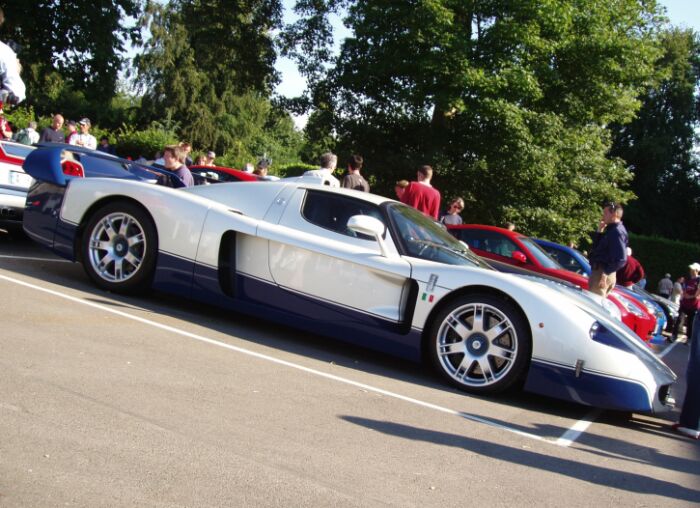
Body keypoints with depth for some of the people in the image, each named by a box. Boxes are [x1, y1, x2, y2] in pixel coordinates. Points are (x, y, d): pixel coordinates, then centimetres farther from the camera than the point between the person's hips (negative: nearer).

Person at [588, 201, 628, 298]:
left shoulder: (617, 232, -16)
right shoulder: (611, 229, 17)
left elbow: (621, 259, -24)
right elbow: (596, 246, 21)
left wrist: (605, 273, -24)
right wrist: (599, 231, 9)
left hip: (603, 274, -10)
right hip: (597, 272, 10)